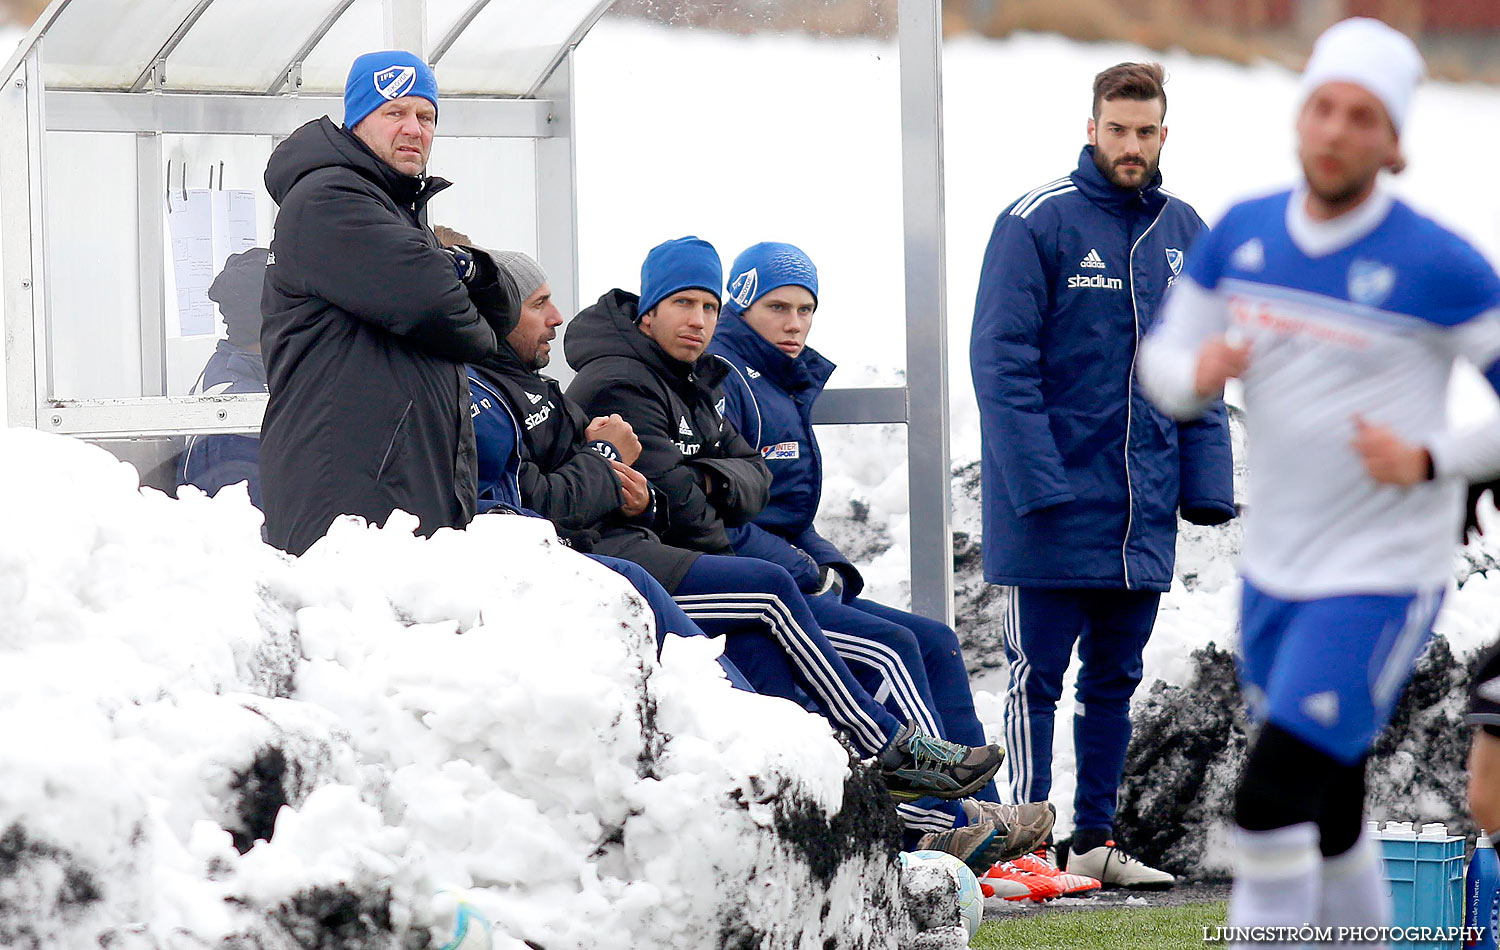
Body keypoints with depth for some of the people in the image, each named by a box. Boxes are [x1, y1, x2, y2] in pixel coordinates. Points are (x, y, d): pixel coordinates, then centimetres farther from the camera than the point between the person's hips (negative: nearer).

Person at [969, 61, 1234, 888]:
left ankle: (1095, 838, 19)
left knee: (1115, 679, 12)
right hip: (1053, 507, -6)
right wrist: (1038, 481, -20)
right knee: (1038, 675, -1)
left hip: (1143, 510, 6)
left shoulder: (1184, 233, 9)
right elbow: (1002, 361, -12)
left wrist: (1207, 480, 4)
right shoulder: (1036, 223, -8)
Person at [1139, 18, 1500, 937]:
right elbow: (1163, 361, 11)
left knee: (1271, 801, -15)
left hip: (1383, 577, -6)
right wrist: (1197, 372, -11)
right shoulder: (1243, 233, 2)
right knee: (1331, 820, 16)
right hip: (1275, 569, 6)